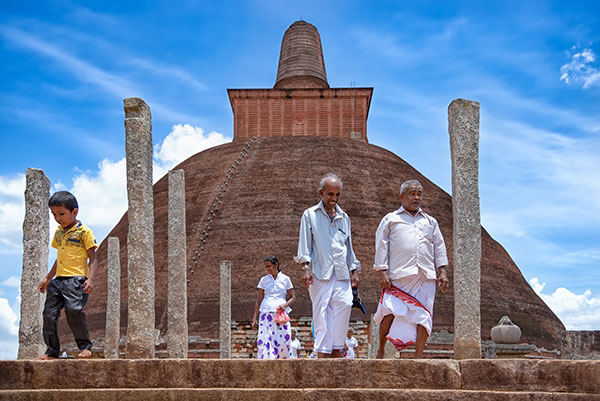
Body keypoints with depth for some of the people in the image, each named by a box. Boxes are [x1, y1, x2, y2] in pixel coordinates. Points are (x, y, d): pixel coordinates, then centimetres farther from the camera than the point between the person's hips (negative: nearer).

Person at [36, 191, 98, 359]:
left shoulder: (84, 232, -1)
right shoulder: (58, 233, 19)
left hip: (76, 278, -7)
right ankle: (52, 351, 12)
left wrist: (90, 279, -16)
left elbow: (92, 258, -3)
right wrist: (47, 278, 29)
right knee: (49, 313, 2)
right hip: (58, 279, 7)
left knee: (74, 309, -25)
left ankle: (85, 346, -12)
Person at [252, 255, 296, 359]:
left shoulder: (285, 279, 9)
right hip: (266, 312, 0)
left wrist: (285, 305, -10)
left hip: (281, 313, 0)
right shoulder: (264, 280, 11)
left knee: (283, 341, -9)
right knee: (265, 339, -12)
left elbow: (292, 297, 11)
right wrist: (254, 318, 6)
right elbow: (259, 300, 12)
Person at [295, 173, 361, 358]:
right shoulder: (310, 215, 8)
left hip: (341, 272, 4)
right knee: (321, 311, -6)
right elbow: (304, 244, 2)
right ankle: (323, 352, -4)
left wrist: (354, 270, 18)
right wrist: (305, 267, -9)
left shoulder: (344, 218, 20)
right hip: (320, 272, -3)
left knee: (345, 304, -12)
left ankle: (335, 348, -3)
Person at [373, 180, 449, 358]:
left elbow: (439, 247, 21)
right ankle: (380, 350, 8)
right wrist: (382, 272, -3)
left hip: (425, 277, 3)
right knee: (390, 313, -10)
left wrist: (442, 271, 8)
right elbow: (381, 246, 7)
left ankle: (418, 356, 1)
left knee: (423, 316, -4)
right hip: (399, 276, -3)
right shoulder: (390, 219, 14)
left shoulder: (430, 221, 24)